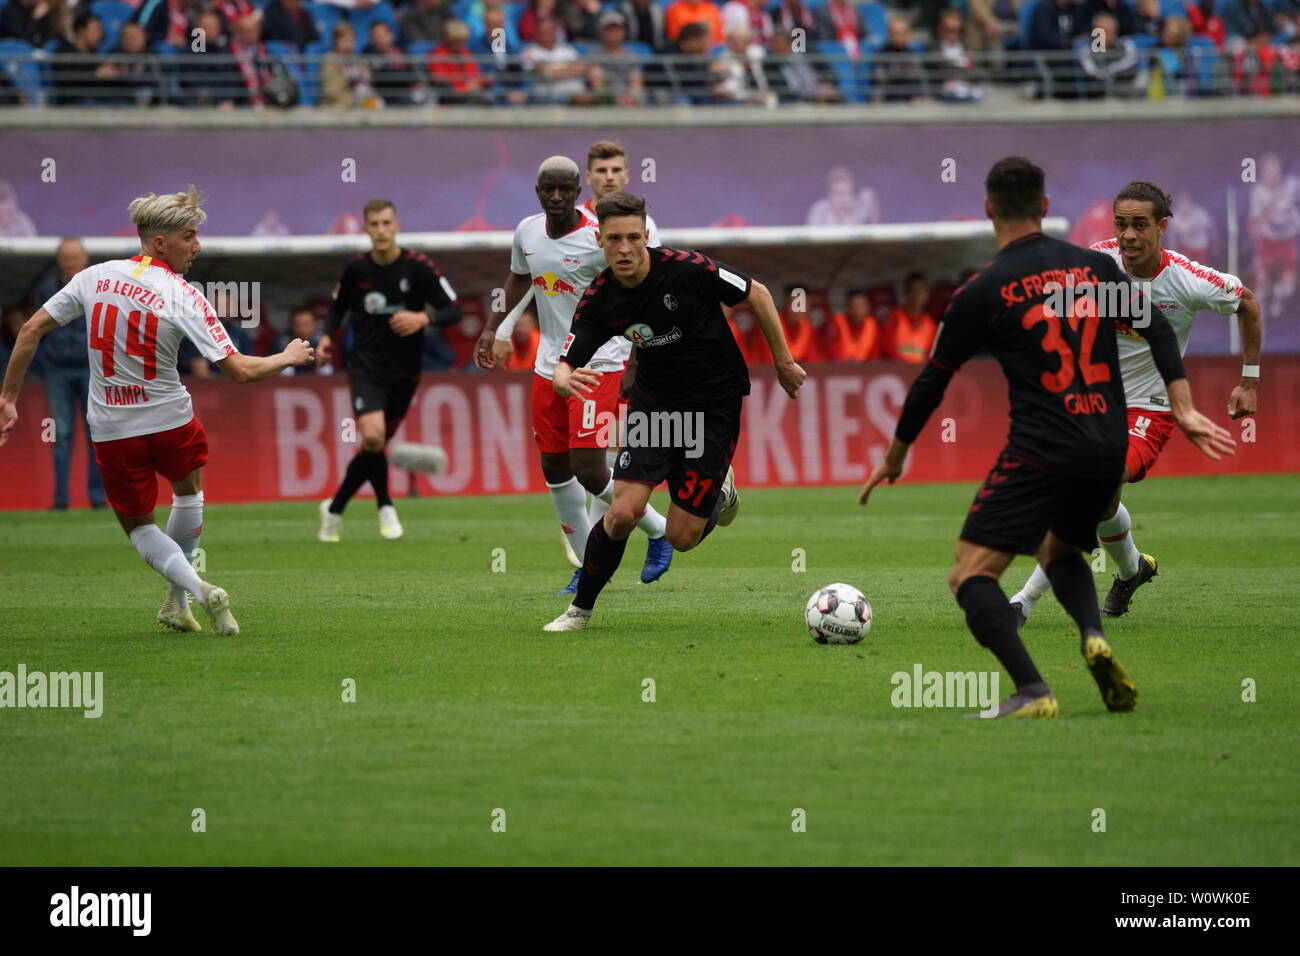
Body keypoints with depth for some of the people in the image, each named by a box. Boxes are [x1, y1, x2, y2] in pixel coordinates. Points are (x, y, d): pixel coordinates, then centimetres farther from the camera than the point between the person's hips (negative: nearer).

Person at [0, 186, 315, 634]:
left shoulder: (94, 277, -5)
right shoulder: (184, 297, -16)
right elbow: (238, 369, -18)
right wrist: (287, 358, 2)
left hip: (111, 429, 2)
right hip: (170, 421, -2)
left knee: (138, 526, 17)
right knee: (188, 492, 30)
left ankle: (196, 590, -6)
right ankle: (176, 601, 35)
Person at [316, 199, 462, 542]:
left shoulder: (418, 267, -9)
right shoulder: (356, 269, -3)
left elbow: (453, 311, -7)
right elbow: (338, 308, 16)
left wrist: (423, 318, -26)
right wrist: (327, 337, -2)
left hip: (404, 372, 1)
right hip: (365, 367, -1)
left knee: (376, 446, 9)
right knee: (373, 436, -23)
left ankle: (335, 508, 30)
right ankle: (384, 507, -1)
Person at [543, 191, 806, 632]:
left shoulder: (685, 268, -22)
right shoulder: (598, 300, -11)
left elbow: (757, 294, -8)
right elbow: (565, 364, -11)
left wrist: (784, 362, -2)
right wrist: (565, 380, -37)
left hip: (714, 406, -2)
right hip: (653, 399, 2)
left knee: (680, 537, -5)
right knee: (623, 512, -16)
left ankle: (720, 493, 31)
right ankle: (580, 609, 6)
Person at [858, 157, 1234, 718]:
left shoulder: (981, 293, -1)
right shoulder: (1096, 266, 9)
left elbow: (933, 381, 6)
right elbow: (1157, 330, 6)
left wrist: (895, 455, 19)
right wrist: (1184, 410, 6)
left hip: (1040, 453, -6)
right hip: (1109, 451, 6)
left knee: (970, 575, -2)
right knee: (1059, 550, 30)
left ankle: (1032, 692, -22)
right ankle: (1093, 636, 0)